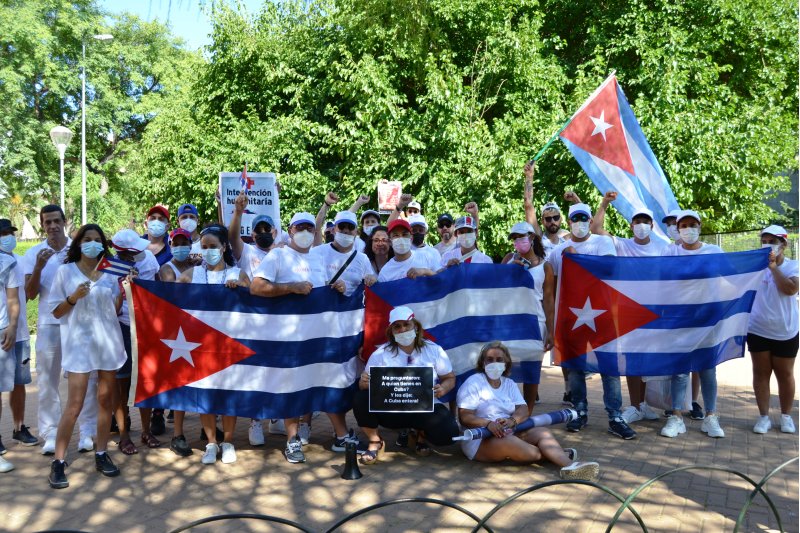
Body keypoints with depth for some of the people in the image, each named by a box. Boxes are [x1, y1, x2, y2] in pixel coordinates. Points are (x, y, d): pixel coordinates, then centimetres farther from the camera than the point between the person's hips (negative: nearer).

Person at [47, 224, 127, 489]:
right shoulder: (66, 271, 1)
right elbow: (55, 311, 1)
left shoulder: (111, 273, 9)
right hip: (79, 342, -3)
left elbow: (115, 309, 11)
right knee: (74, 405, -7)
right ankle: (58, 462, 3)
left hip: (109, 341, 3)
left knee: (105, 399, 7)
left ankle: (101, 455, 18)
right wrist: (73, 298, -16)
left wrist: (124, 291, -5)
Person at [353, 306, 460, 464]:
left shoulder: (433, 350, 1)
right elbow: (365, 383, -1)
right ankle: (375, 442, 0)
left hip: (425, 408, 0)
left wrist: (443, 389, -18)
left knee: (448, 433, -28)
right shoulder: (381, 353, 0)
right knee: (361, 398, -28)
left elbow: (450, 378, 5)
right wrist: (364, 383, -27)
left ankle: (422, 434, 11)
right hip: (390, 408, 0)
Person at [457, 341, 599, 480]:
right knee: (509, 442, -37)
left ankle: (569, 465, -43)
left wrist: (512, 421, -21)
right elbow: (465, 417, -12)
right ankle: (554, 455, -22)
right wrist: (488, 424, -30)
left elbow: (524, 410, 2)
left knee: (543, 432, -19)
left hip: (509, 433, 6)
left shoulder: (509, 383, 15)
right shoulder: (473, 383, -3)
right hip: (480, 440, -6)